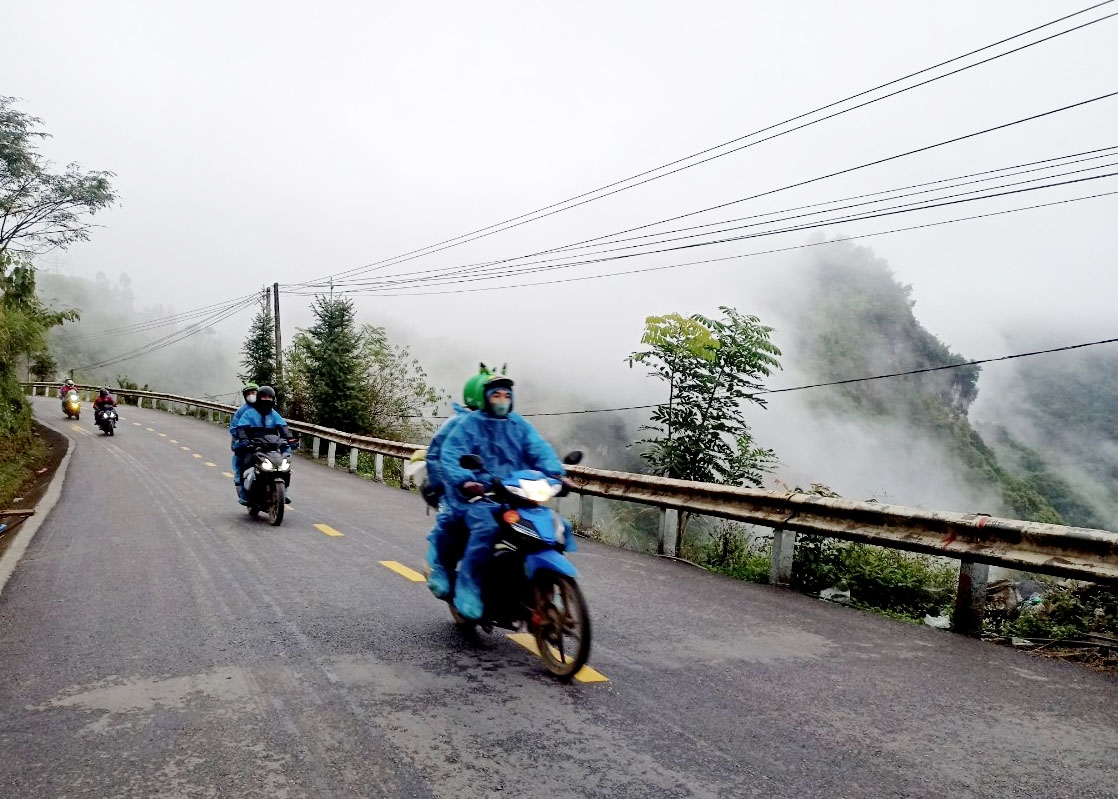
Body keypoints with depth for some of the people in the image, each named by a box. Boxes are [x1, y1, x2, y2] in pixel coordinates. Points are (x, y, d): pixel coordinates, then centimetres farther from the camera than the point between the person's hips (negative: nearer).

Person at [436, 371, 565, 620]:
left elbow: (540, 450, 4)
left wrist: (556, 473, -16)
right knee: (486, 527, -34)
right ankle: (467, 587, -19)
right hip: (479, 494, -4)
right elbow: (450, 456, -8)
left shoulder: (519, 424, 17)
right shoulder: (469, 424, 4)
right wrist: (464, 481, -28)